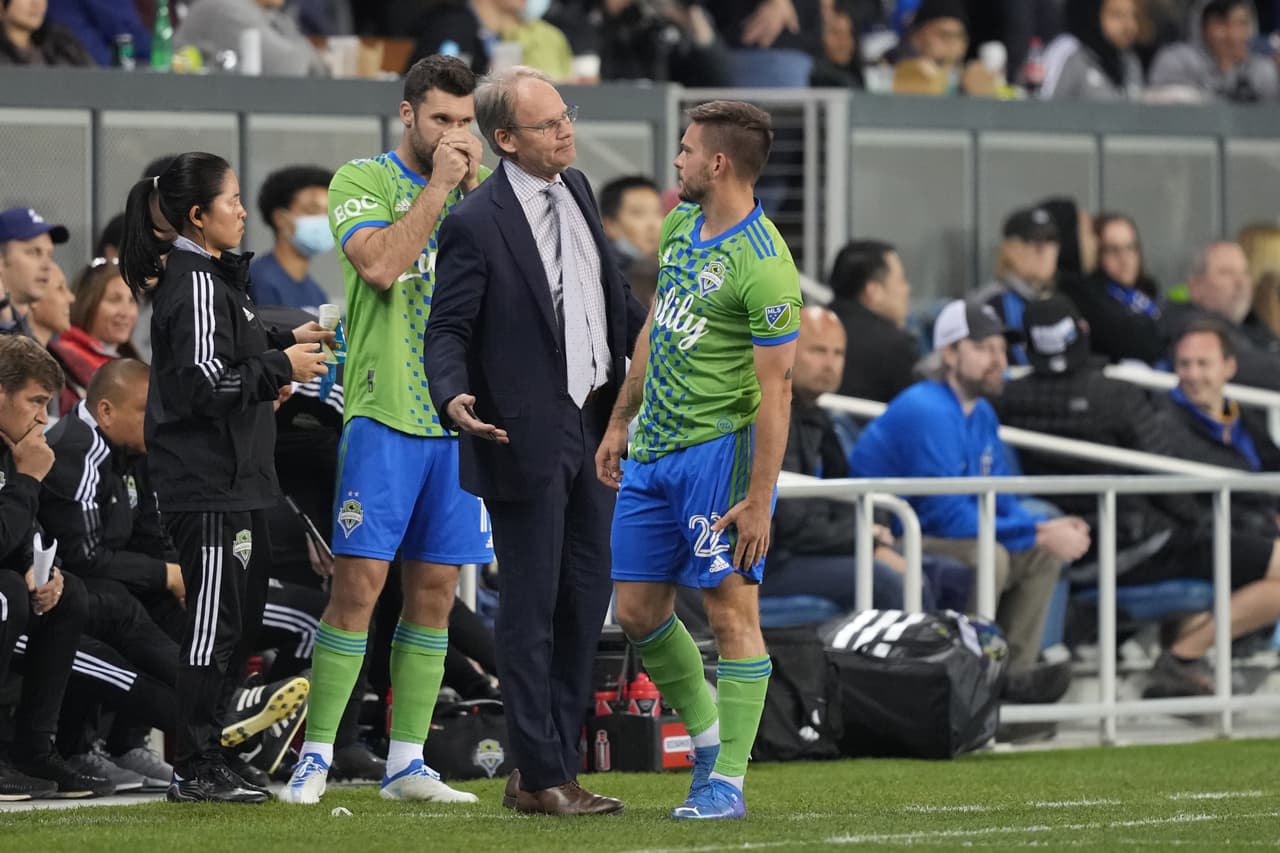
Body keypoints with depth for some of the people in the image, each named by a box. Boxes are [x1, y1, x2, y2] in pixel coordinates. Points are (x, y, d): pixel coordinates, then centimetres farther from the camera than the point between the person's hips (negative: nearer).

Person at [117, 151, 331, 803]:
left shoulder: (211, 277, 17)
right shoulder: (197, 285, -15)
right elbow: (204, 383, -23)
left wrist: (286, 342, 19)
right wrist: (282, 368, -14)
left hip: (231, 481, 11)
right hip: (208, 486, -11)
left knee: (237, 622, 13)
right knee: (216, 623, -7)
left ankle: (202, 762, 18)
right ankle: (196, 768, -4)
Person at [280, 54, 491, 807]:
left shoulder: (486, 185, 12)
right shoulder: (362, 181, -1)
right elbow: (379, 265, -17)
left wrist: (478, 185, -7)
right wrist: (438, 184, -13)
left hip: (462, 415, 5)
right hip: (385, 411, -5)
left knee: (436, 590, 6)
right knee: (359, 581, -9)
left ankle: (407, 762, 12)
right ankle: (317, 755, -3)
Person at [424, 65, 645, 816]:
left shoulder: (577, 190, 8)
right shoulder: (476, 225, -14)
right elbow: (447, 329, -12)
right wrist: (453, 395, -30)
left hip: (593, 427, 8)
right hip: (529, 438, -8)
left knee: (587, 599, 12)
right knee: (531, 611, -1)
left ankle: (553, 765, 20)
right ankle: (542, 779, 5)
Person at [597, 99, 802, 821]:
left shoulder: (764, 267, -18)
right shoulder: (680, 226, 9)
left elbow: (776, 390, -18)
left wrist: (759, 499, -20)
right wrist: (620, 423, 23)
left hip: (720, 449, -9)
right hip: (654, 450, 9)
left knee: (731, 609, -6)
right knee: (637, 610, 10)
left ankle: (729, 781, -3)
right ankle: (709, 735, 27)